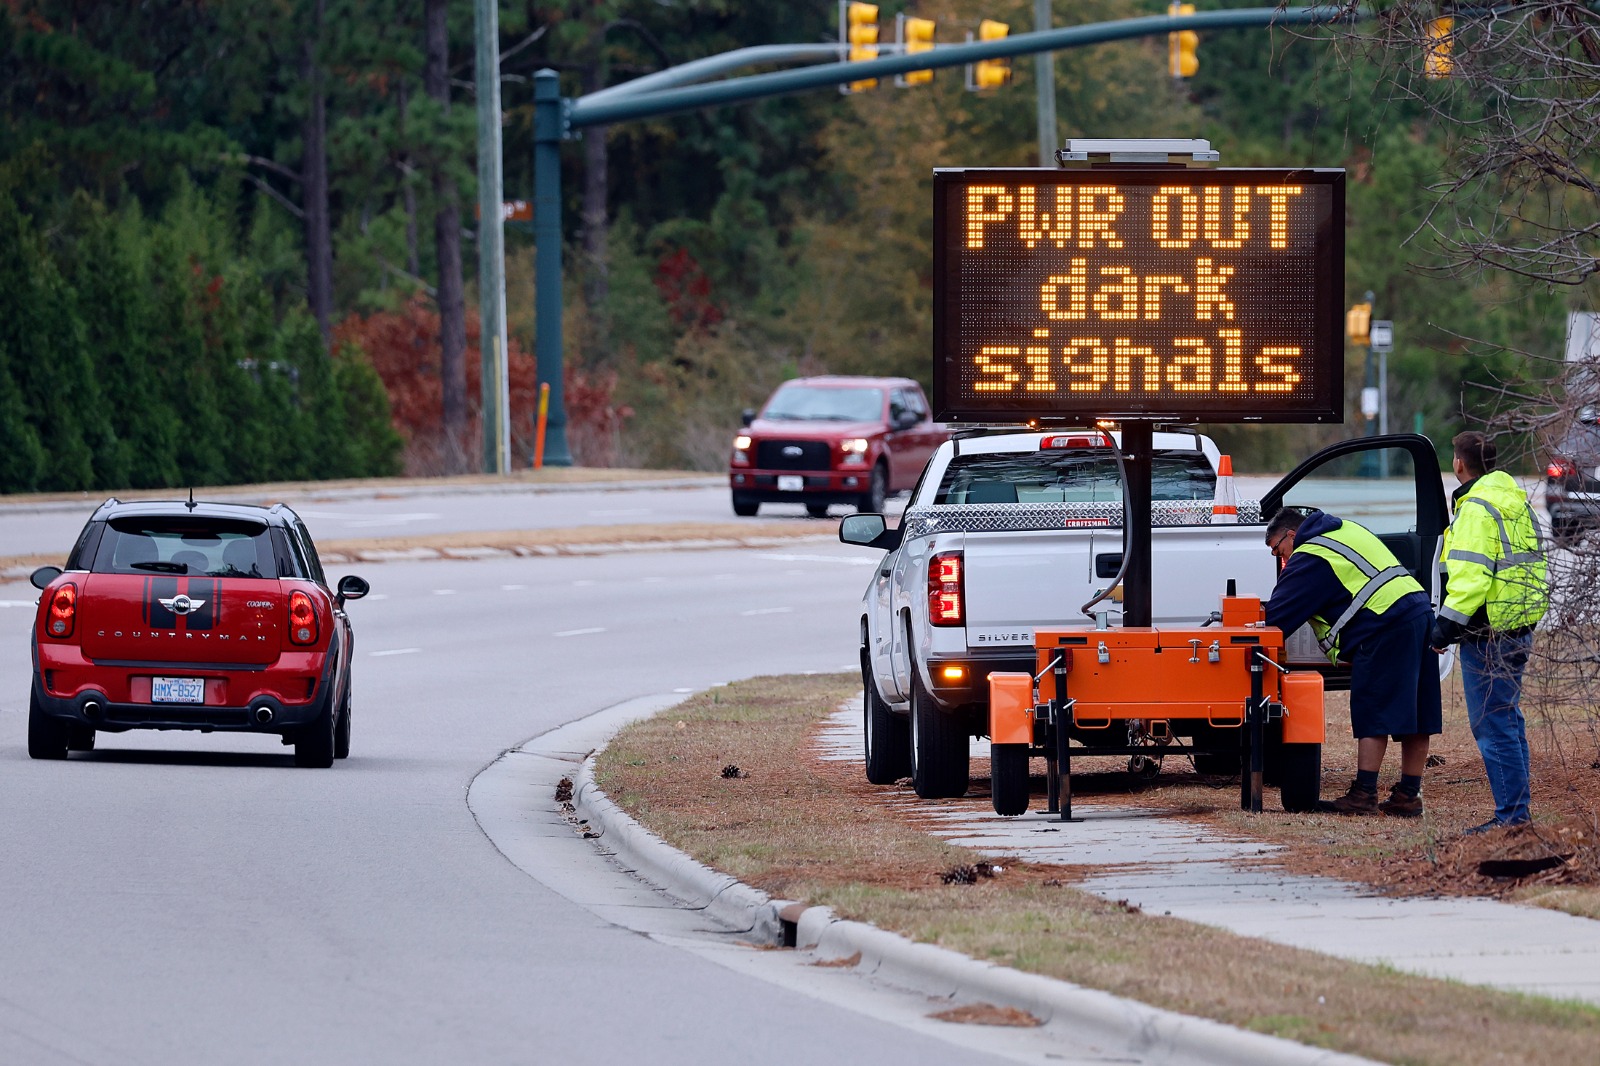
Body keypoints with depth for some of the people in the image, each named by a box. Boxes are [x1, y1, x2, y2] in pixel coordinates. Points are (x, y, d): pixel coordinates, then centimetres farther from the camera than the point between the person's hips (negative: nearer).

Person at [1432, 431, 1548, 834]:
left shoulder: (1476, 508, -15)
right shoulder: (1515, 500, 16)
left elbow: (1472, 573, -24)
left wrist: (1450, 620, -20)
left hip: (1489, 631, -10)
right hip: (1519, 629, 10)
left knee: (1492, 724, -7)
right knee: (1508, 720, 17)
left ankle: (1511, 813, -8)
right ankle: (1518, 809, 21)